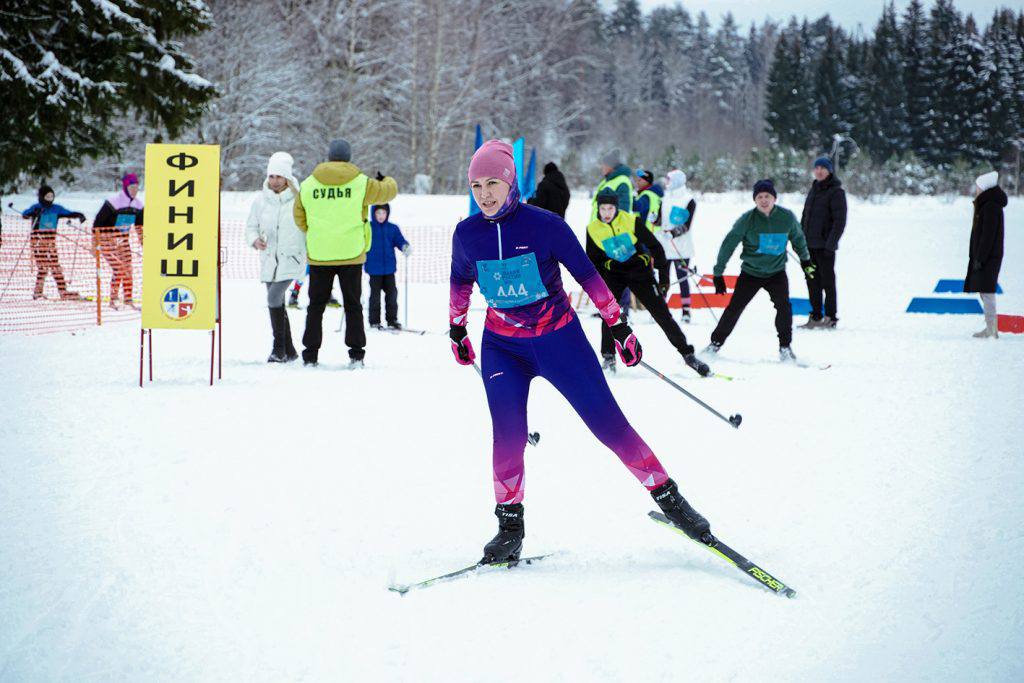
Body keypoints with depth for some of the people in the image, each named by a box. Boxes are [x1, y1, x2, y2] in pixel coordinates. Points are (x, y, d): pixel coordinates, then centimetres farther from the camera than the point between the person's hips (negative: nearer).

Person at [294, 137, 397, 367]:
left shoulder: (308, 184, 1)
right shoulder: (361, 183, -5)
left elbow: (300, 219, 11)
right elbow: (387, 191, 10)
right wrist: (387, 181, 33)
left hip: (318, 255, 1)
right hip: (351, 254, -1)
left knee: (316, 305, 10)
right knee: (352, 305, 9)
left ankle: (310, 353, 6)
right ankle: (356, 353, 4)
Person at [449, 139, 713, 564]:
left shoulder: (545, 225, -15)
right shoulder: (467, 235, -5)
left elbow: (586, 274, -6)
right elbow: (460, 281, 15)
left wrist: (618, 325, -3)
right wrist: (456, 329, 24)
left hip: (559, 338, -2)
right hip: (502, 346, 2)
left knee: (608, 422, -2)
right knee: (508, 433, -13)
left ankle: (667, 497, 11)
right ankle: (509, 524, 1)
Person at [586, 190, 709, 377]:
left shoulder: (631, 221, -16)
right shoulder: (593, 230, -7)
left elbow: (654, 247, -8)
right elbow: (593, 260, 7)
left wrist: (664, 276, -9)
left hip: (639, 271, -2)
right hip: (614, 274, 2)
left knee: (662, 314, -4)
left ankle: (687, 354, 4)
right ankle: (609, 357, -4)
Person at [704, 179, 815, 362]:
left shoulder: (787, 217, -9)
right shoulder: (747, 220, -16)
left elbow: (798, 237, 12)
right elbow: (728, 244, -11)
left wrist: (805, 260, 26)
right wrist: (718, 274, -13)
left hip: (776, 272, 1)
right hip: (750, 272, -1)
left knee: (783, 305, -18)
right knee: (734, 308, -2)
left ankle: (785, 347, -4)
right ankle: (716, 343, 13)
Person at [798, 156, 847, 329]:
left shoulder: (836, 192, -7)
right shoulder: (814, 189, 15)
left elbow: (840, 221, -12)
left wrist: (831, 243, -18)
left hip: (825, 245, -7)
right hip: (809, 244, 7)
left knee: (827, 280, -2)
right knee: (812, 281, 8)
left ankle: (830, 317, 4)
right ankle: (815, 317, 14)